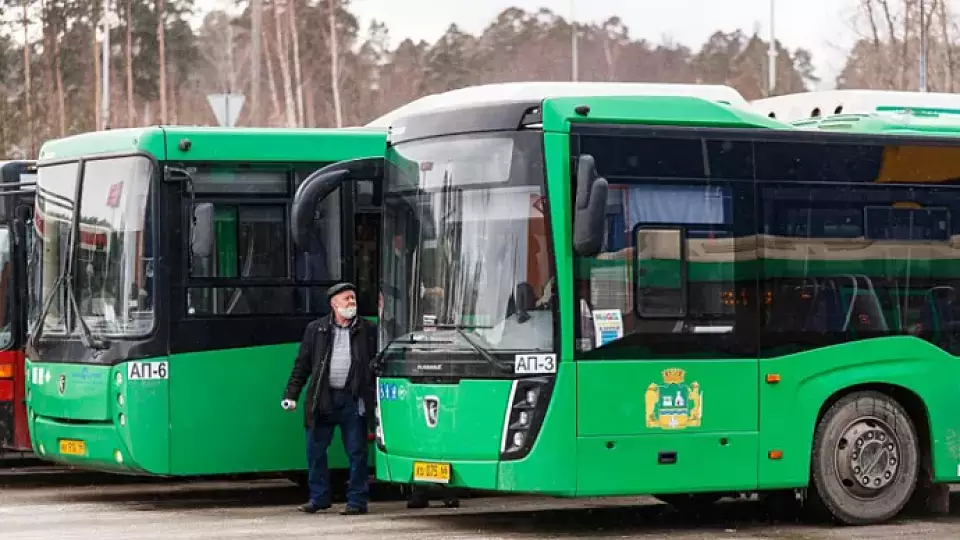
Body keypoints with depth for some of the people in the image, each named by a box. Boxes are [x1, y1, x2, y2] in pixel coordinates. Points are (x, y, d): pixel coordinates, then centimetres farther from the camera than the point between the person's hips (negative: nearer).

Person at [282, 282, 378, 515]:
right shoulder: (316, 329, 8)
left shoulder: (368, 330, 6)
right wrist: (291, 395, 2)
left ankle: (357, 500, 8)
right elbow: (302, 364, 9)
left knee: (356, 452, 0)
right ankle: (318, 497, 18)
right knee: (315, 450, 5)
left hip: (353, 400, -1)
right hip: (322, 398, 1)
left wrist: (377, 399, -5)